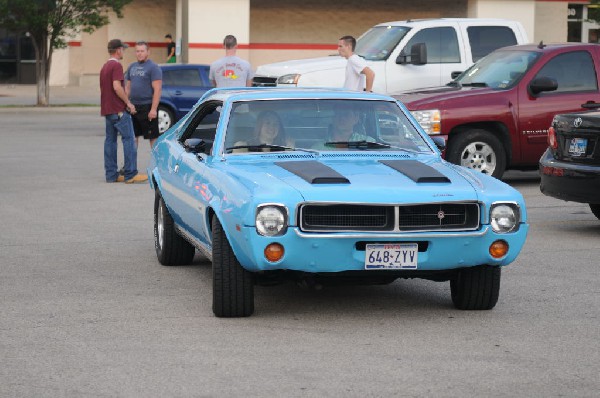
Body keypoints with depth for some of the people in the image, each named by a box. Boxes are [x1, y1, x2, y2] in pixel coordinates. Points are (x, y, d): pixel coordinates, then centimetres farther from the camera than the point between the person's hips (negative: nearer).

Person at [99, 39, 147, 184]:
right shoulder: (116, 66, -12)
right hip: (118, 110, -10)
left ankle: (111, 174, 7)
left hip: (107, 110, 10)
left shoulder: (105, 67, 18)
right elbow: (117, 87, -22)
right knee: (128, 139, -8)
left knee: (110, 140, 8)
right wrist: (128, 103, -14)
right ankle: (130, 174, -11)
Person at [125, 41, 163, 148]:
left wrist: (153, 109, -20)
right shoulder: (132, 67, 14)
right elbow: (128, 87, 20)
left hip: (147, 107, -7)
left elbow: (157, 90, -14)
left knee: (153, 137, -2)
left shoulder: (153, 68, -8)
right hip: (133, 107, 7)